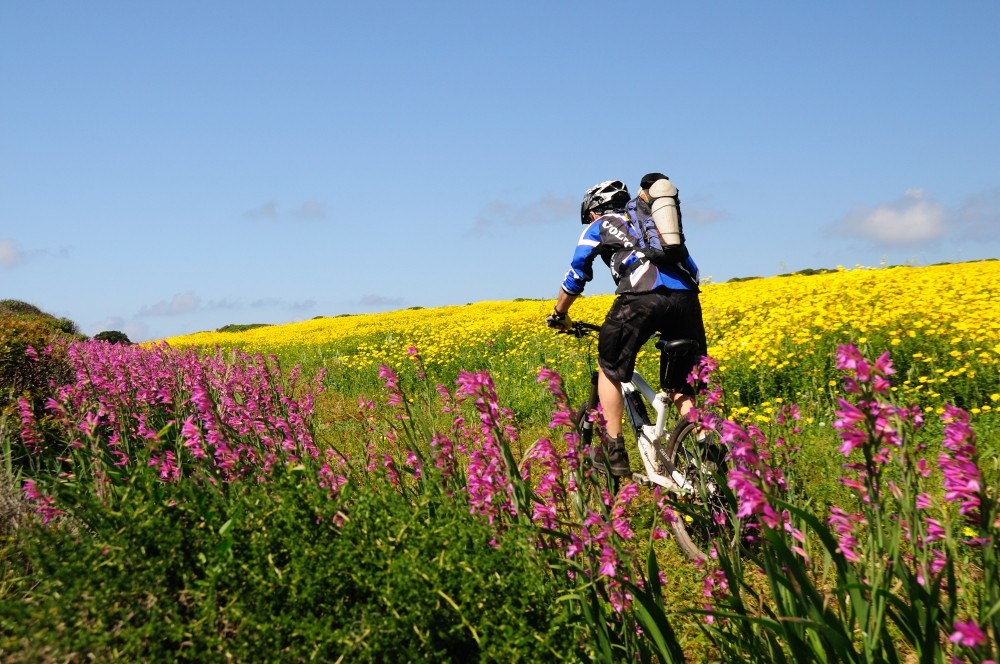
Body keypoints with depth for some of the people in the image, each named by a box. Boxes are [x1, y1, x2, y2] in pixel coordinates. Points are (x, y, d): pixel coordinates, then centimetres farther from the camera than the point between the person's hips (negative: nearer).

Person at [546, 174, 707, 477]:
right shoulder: (650, 216, 37)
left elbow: (575, 278, 21)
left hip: (643, 297, -4)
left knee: (609, 369, 14)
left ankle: (615, 454, 7)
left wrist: (558, 315, 36)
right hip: (686, 297, 5)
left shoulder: (599, 227, 23)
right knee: (680, 386, 16)